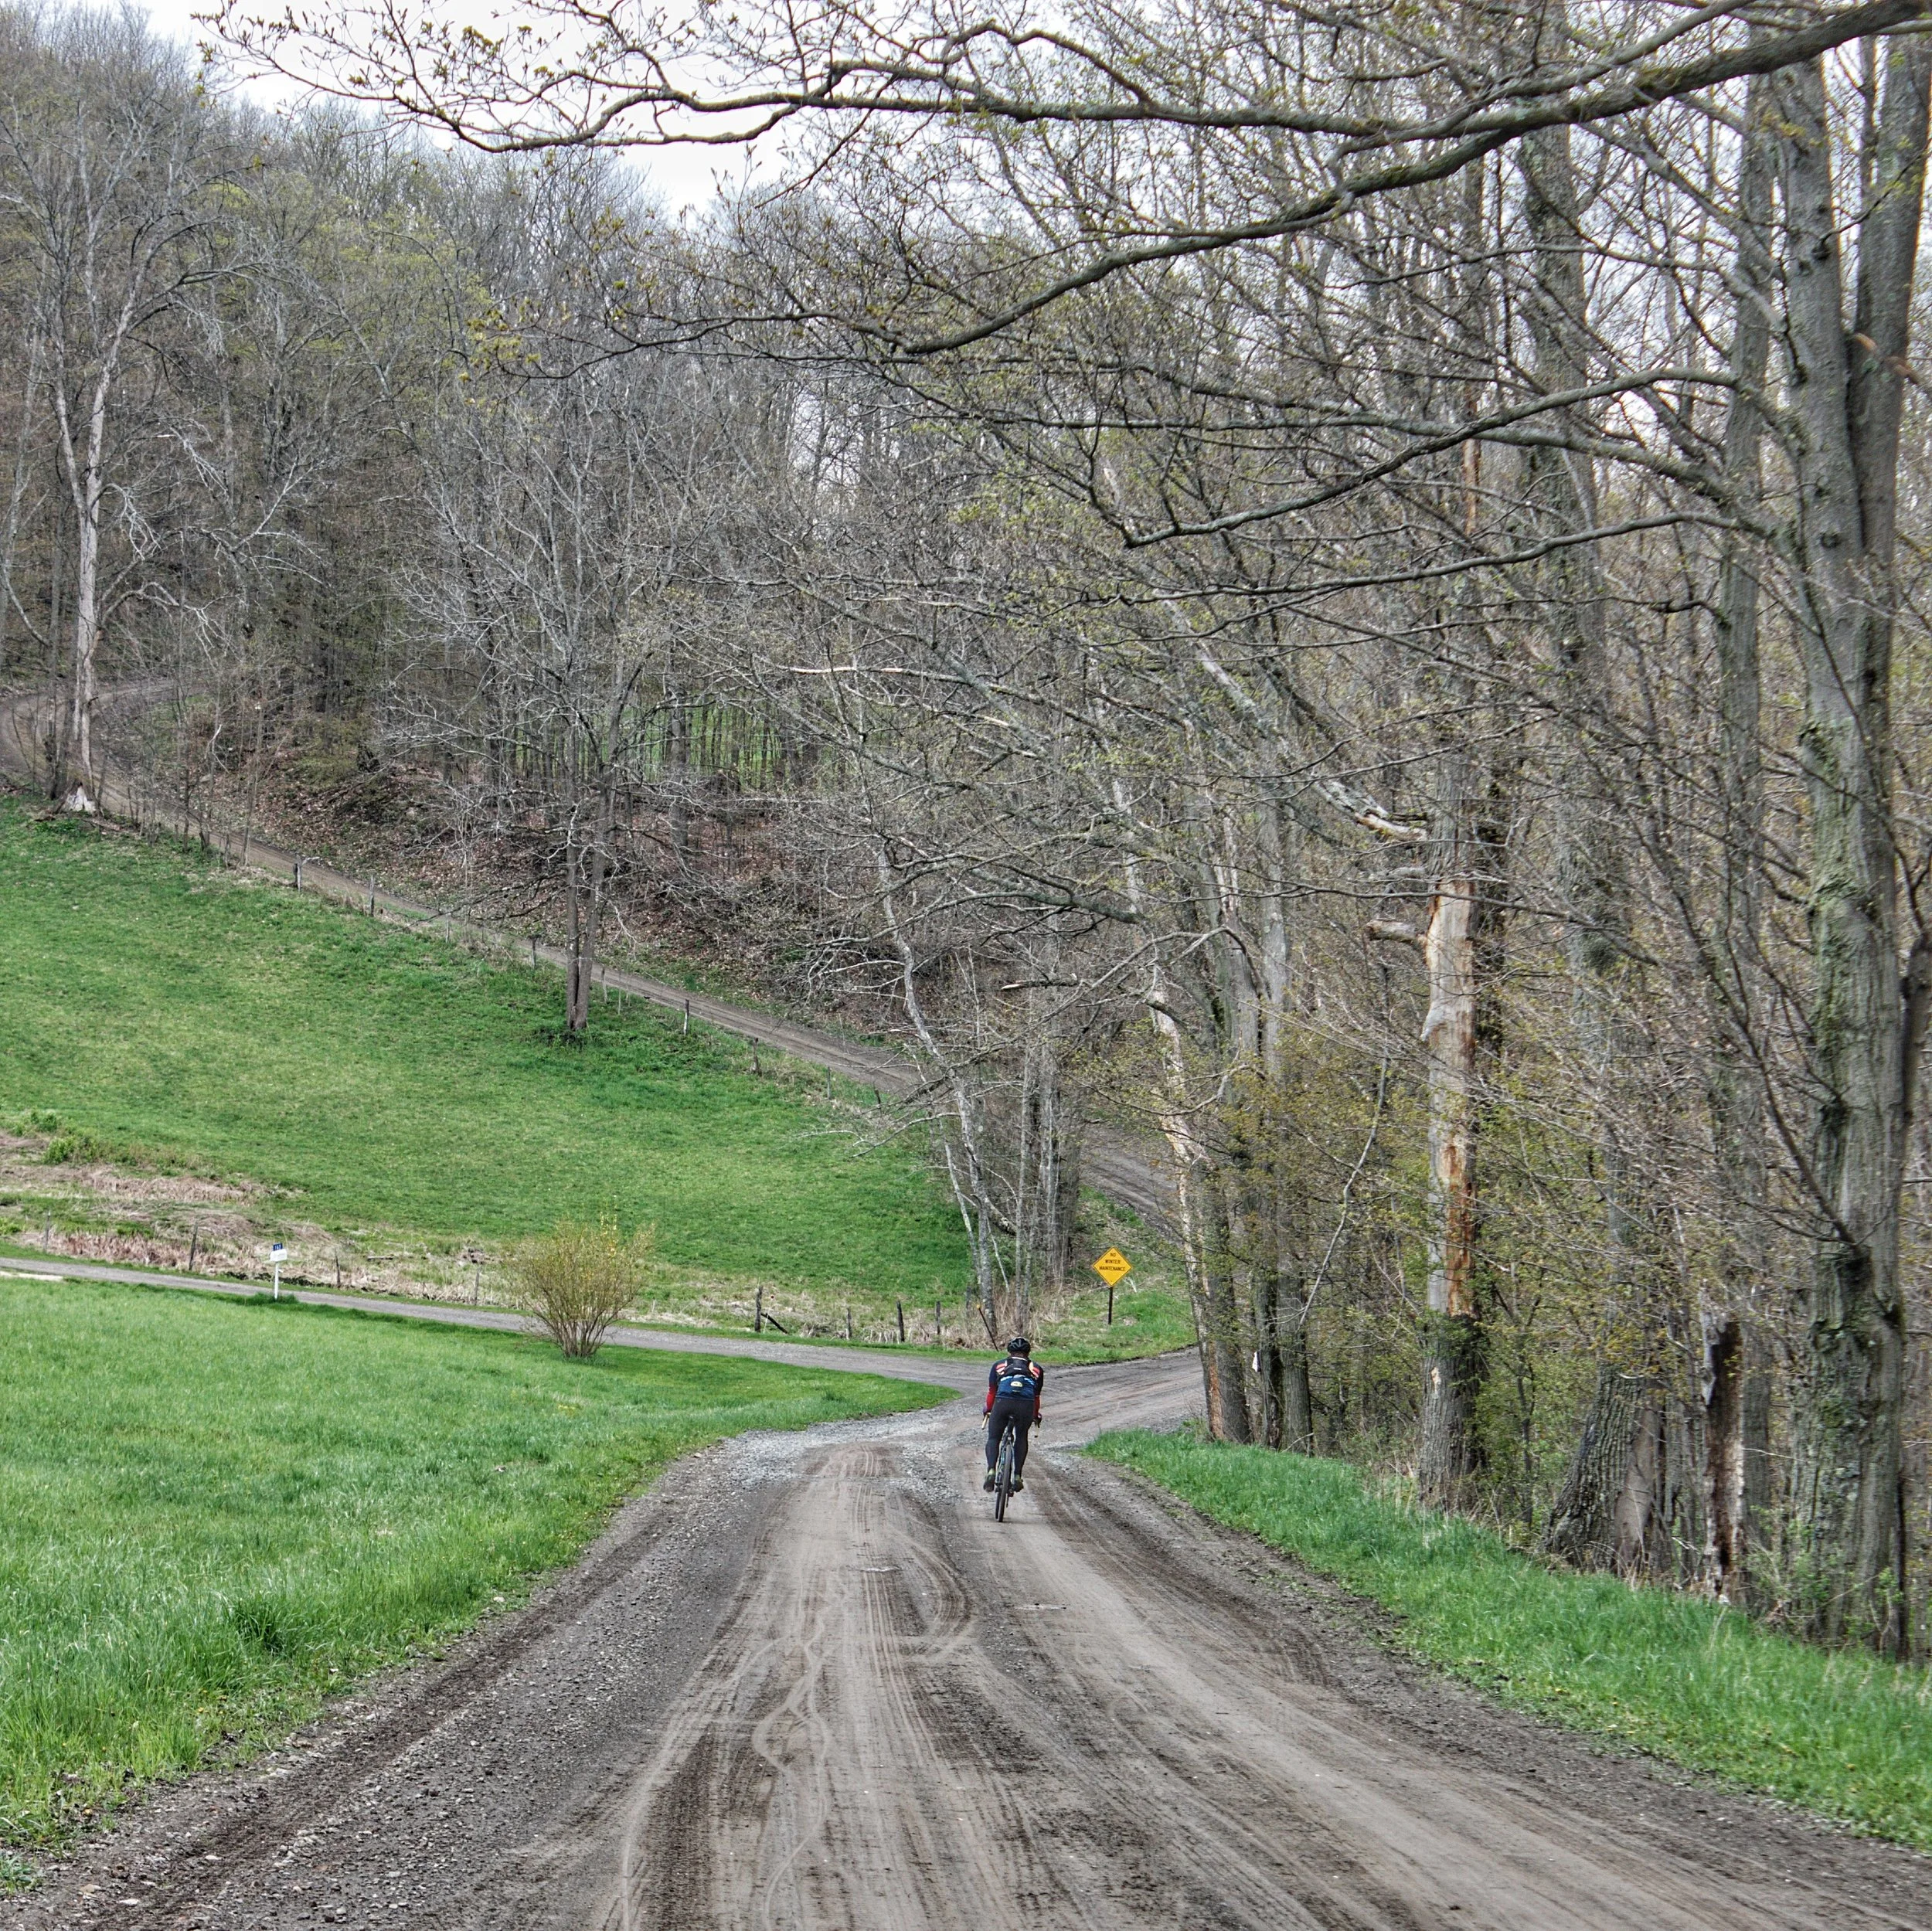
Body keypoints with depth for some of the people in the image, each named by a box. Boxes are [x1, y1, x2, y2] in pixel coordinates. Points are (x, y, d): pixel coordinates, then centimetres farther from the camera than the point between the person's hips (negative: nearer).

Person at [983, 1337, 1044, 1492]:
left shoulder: (999, 1366, 26)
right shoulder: (1036, 1369, 26)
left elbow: (991, 1392, 29)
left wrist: (988, 1410, 46)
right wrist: (1036, 1415, 48)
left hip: (1002, 1403, -1)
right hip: (1026, 1406, 1)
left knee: (993, 1438, 14)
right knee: (1021, 1438, 23)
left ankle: (991, 1470, -10)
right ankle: (1018, 1476, 12)